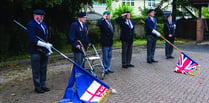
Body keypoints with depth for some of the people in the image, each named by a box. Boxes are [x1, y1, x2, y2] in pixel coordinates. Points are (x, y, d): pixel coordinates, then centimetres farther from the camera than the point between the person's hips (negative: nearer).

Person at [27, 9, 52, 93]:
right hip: (36, 51, -7)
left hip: (44, 51, 8)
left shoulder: (43, 24, 13)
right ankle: (37, 87, 12)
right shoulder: (31, 25, -11)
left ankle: (42, 85, 27)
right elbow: (32, 39, -20)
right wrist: (45, 45, -23)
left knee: (43, 69, 15)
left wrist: (48, 46, 8)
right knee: (36, 70, 1)